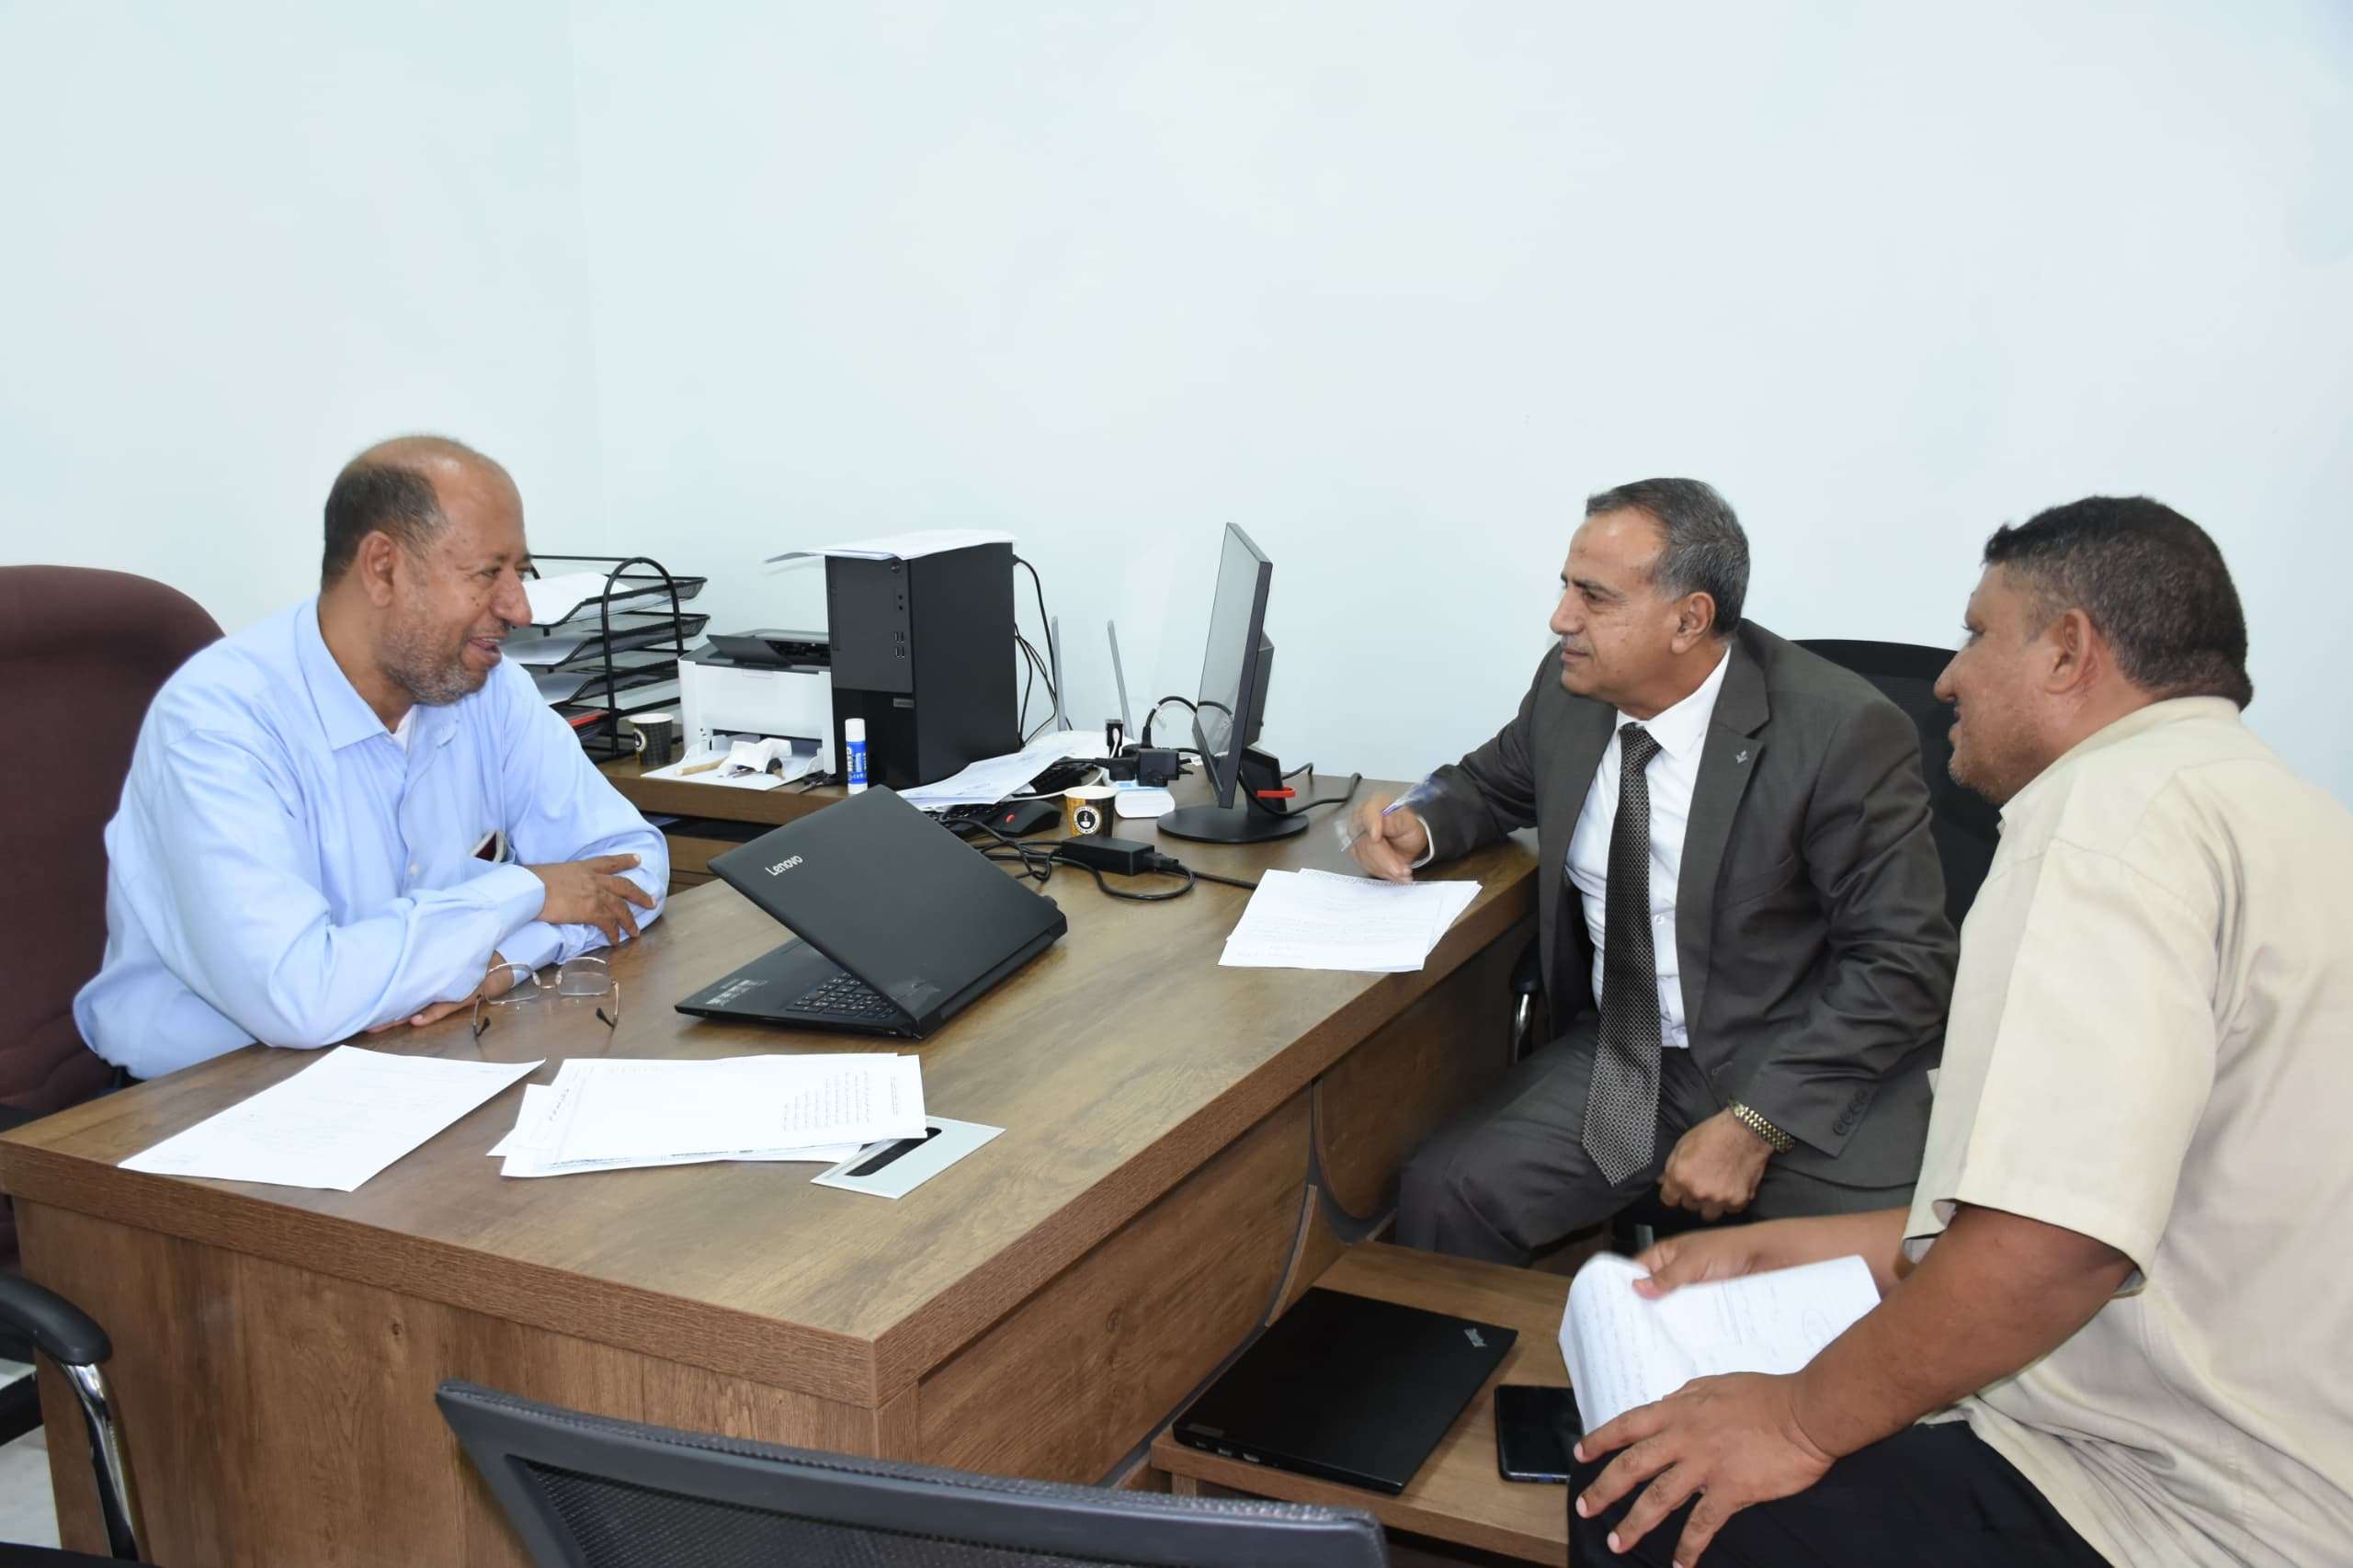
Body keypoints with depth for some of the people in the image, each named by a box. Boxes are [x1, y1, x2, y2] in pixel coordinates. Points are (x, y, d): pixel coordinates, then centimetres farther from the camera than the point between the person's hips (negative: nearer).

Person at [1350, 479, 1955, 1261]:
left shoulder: (1842, 732, -16)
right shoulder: (1571, 685, 0)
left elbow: (1904, 962, -14)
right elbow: (1492, 782, 20)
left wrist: (1753, 1125, -21)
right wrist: (1418, 826, -4)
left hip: (1802, 1077, -5)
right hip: (1618, 1063, 5)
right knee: (1442, 1195, -15)